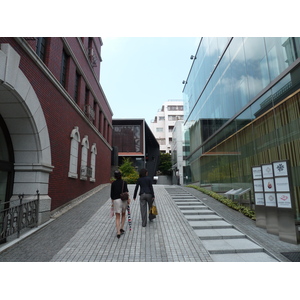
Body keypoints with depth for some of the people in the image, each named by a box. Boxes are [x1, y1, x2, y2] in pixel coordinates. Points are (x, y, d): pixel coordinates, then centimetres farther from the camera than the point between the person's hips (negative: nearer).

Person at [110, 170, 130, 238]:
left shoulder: (113, 183, 4)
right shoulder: (124, 182, 0)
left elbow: (112, 193, 5)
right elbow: (126, 191, -11)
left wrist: (112, 202, 14)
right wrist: (128, 199, -5)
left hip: (116, 200, 0)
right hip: (124, 200, 0)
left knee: (117, 217, 4)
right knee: (123, 215, 23)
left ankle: (118, 232, -5)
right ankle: (121, 228, 20)